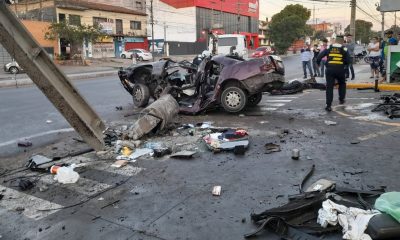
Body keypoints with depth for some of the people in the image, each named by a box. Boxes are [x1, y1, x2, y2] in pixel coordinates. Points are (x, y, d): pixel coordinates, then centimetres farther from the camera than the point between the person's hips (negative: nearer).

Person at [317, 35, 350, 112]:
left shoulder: (328, 48, 8)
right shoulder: (344, 49, 6)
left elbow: (319, 56, 1)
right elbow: (348, 61, 1)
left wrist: (318, 63, 17)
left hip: (329, 69, 0)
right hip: (340, 70, 0)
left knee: (329, 87, 2)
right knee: (342, 84, 27)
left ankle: (328, 105, -4)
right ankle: (341, 99, 29)